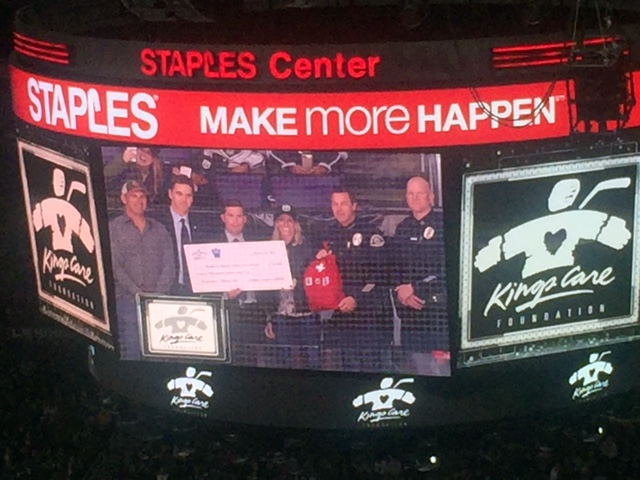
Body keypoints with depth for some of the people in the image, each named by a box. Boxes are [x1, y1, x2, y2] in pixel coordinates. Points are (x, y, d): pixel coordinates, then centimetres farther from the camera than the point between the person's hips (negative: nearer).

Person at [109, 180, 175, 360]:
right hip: (127, 300, -3)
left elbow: (169, 265, 8)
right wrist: (138, 293, -12)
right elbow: (114, 267, -4)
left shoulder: (158, 229, 15)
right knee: (132, 353, -7)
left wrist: (158, 294, -7)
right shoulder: (114, 228, 5)